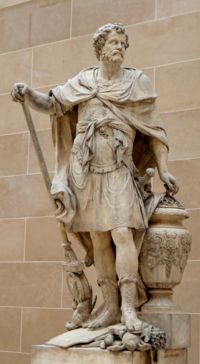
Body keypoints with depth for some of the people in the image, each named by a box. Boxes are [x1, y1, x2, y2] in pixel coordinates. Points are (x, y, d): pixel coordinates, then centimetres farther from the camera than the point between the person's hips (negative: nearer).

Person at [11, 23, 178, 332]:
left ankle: (129, 308, -16)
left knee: (123, 234, -17)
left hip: (119, 172, -2)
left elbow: (153, 128, 6)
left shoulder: (137, 82, 5)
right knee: (99, 240, 3)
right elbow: (53, 104, 2)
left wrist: (163, 170, 2)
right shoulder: (82, 82, 9)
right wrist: (28, 93, -19)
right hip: (86, 171, 2)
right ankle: (110, 307, 9)